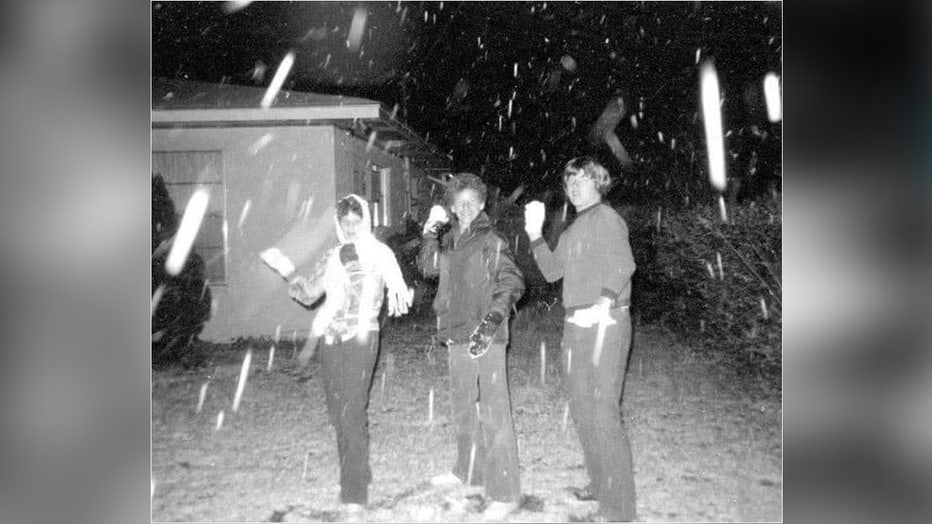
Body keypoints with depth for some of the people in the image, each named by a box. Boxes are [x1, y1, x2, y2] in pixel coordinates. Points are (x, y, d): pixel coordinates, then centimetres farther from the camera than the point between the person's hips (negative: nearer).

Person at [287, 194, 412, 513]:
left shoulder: (379, 253, -2)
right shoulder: (335, 256, 13)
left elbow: (399, 291, -10)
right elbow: (311, 294, 16)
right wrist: (299, 286, -6)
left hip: (361, 338, -5)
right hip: (331, 340, 6)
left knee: (352, 414, -11)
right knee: (337, 413, 10)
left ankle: (355, 492, -5)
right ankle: (353, 475, 27)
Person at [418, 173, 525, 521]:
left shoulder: (492, 242, -8)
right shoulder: (451, 241, 13)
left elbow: (513, 282, -16)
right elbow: (427, 267, 10)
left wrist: (494, 316, -28)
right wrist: (430, 233, -2)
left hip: (485, 339, -8)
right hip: (456, 337, 8)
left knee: (493, 414, -7)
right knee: (464, 409, 21)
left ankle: (505, 494, 0)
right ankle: (467, 471, 39)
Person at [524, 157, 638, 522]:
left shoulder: (606, 218, -6)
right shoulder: (573, 230, 20)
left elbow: (623, 264, -19)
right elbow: (552, 271, 17)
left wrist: (603, 303, -31)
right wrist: (535, 234, 8)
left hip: (604, 324, -9)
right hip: (575, 326, 9)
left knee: (603, 412, -8)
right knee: (582, 408, 15)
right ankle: (599, 484, 30)